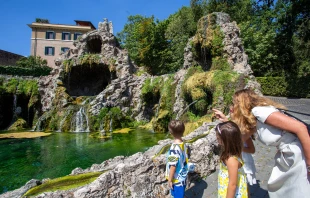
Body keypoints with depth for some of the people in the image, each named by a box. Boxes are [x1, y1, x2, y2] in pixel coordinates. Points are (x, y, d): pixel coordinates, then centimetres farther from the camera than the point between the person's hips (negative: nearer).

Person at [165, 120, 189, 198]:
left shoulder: (174, 148, -29)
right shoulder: (183, 144, -5)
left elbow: (173, 166, -24)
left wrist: (170, 180, -12)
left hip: (177, 179, -7)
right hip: (182, 177, 7)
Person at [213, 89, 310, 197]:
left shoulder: (259, 111, -21)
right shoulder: (253, 118, 7)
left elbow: (300, 127, -25)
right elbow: (241, 137, 16)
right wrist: (225, 119, 9)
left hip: (299, 155, -9)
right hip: (287, 154, 9)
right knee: (276, 188, 18)